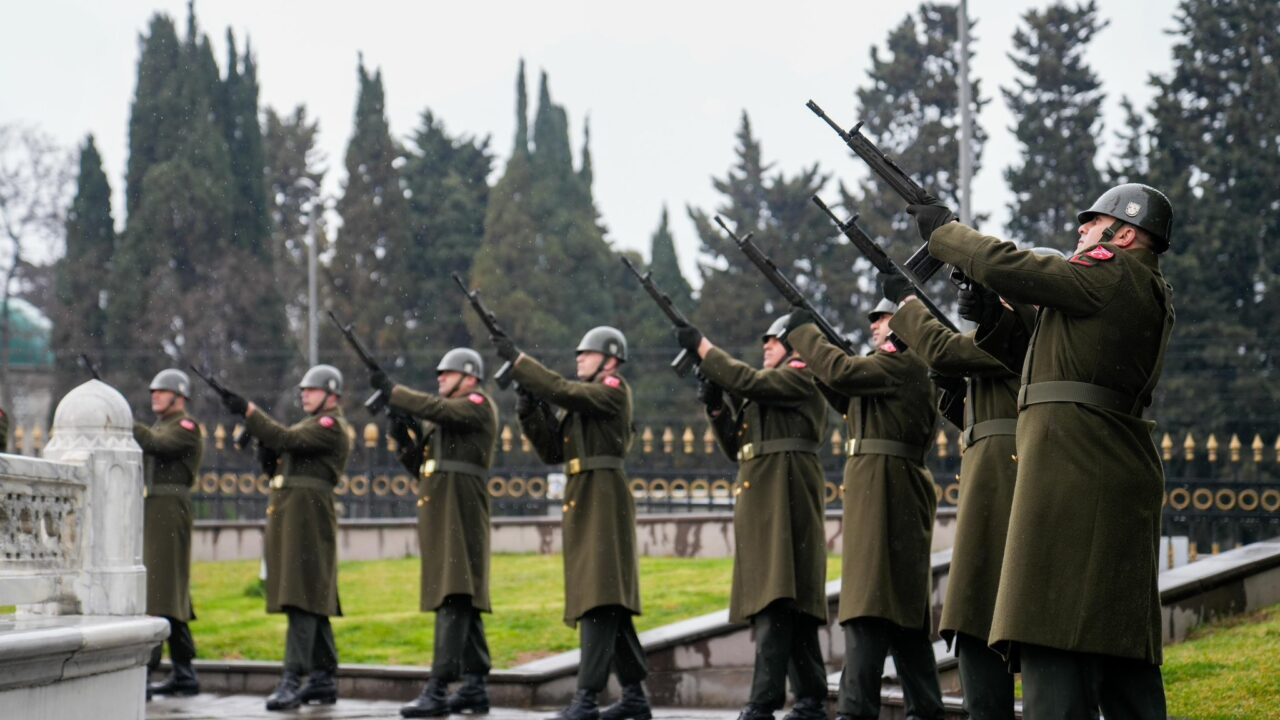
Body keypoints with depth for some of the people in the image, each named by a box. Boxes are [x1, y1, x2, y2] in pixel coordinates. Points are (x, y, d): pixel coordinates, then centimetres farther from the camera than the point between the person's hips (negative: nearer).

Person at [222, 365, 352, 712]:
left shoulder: (332, 426, -8)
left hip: (308, 517, -10)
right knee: (314, 602, 11)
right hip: (288, 517, 10)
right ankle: (324, 680, 16)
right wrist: (251, 423, 4)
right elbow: (277, 449, 19)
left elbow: (287, 440, -20)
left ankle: (292, 680, -20)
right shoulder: (310, 424, 25)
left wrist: (248, 411, -22)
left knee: (303, 599, -14)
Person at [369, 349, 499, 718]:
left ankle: (438, 689, -23)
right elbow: (420, 464, 23)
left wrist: (392, 391, -14)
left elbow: (437, 408, -20)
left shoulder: (479, 405, -3)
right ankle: (475, 685, 13)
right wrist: (405, 437, 5)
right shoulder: (447, 417, 25)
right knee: (463, 599, 10)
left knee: (455, 597, -15)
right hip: (439, 514, 10)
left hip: (460, 510, -10)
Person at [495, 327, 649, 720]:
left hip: (603, 501, -10)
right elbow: (553, 451, 17)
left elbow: (563, 391, -20)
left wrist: (517, 359, -17)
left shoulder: (614, 390, -5)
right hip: (581, 503, 10)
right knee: (610, 604, 11)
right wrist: (530, 414, 4)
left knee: (600, 599, -14)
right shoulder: (584, 399, 21)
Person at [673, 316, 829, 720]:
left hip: (784, 500, -10)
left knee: (776, 600, -16)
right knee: (793, 606, 10)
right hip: (761, 505, 10)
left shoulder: (802, 379, -3)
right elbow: (735, 448, 24)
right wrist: (716, 408, 9)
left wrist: (702, 347, -9)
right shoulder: (767, 392, 25)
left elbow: (747, 382, -17)